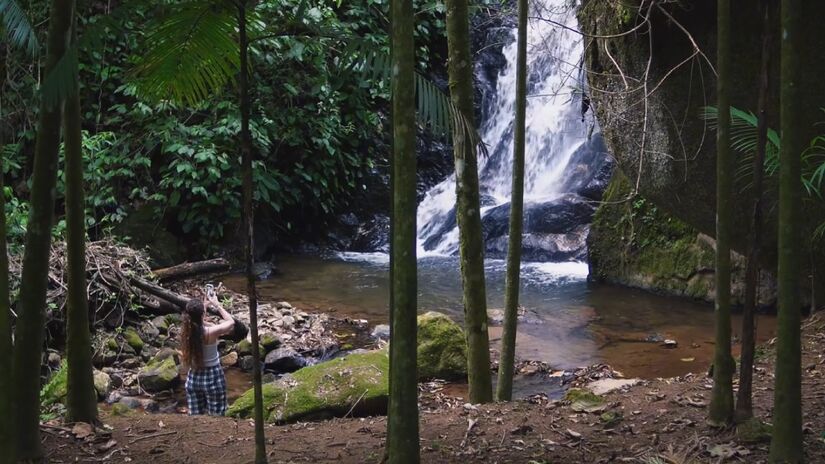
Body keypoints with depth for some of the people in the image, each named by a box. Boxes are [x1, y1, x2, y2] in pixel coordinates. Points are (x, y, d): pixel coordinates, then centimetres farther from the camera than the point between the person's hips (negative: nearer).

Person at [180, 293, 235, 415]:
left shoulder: (186, 331, -10)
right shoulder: (211, 332, -23)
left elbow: (197, 323, 16)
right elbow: (231, 322, -4)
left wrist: (205, 305, 16)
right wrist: (217, 305, 3)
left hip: (193, 378, 5)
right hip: (213, 378, -5)